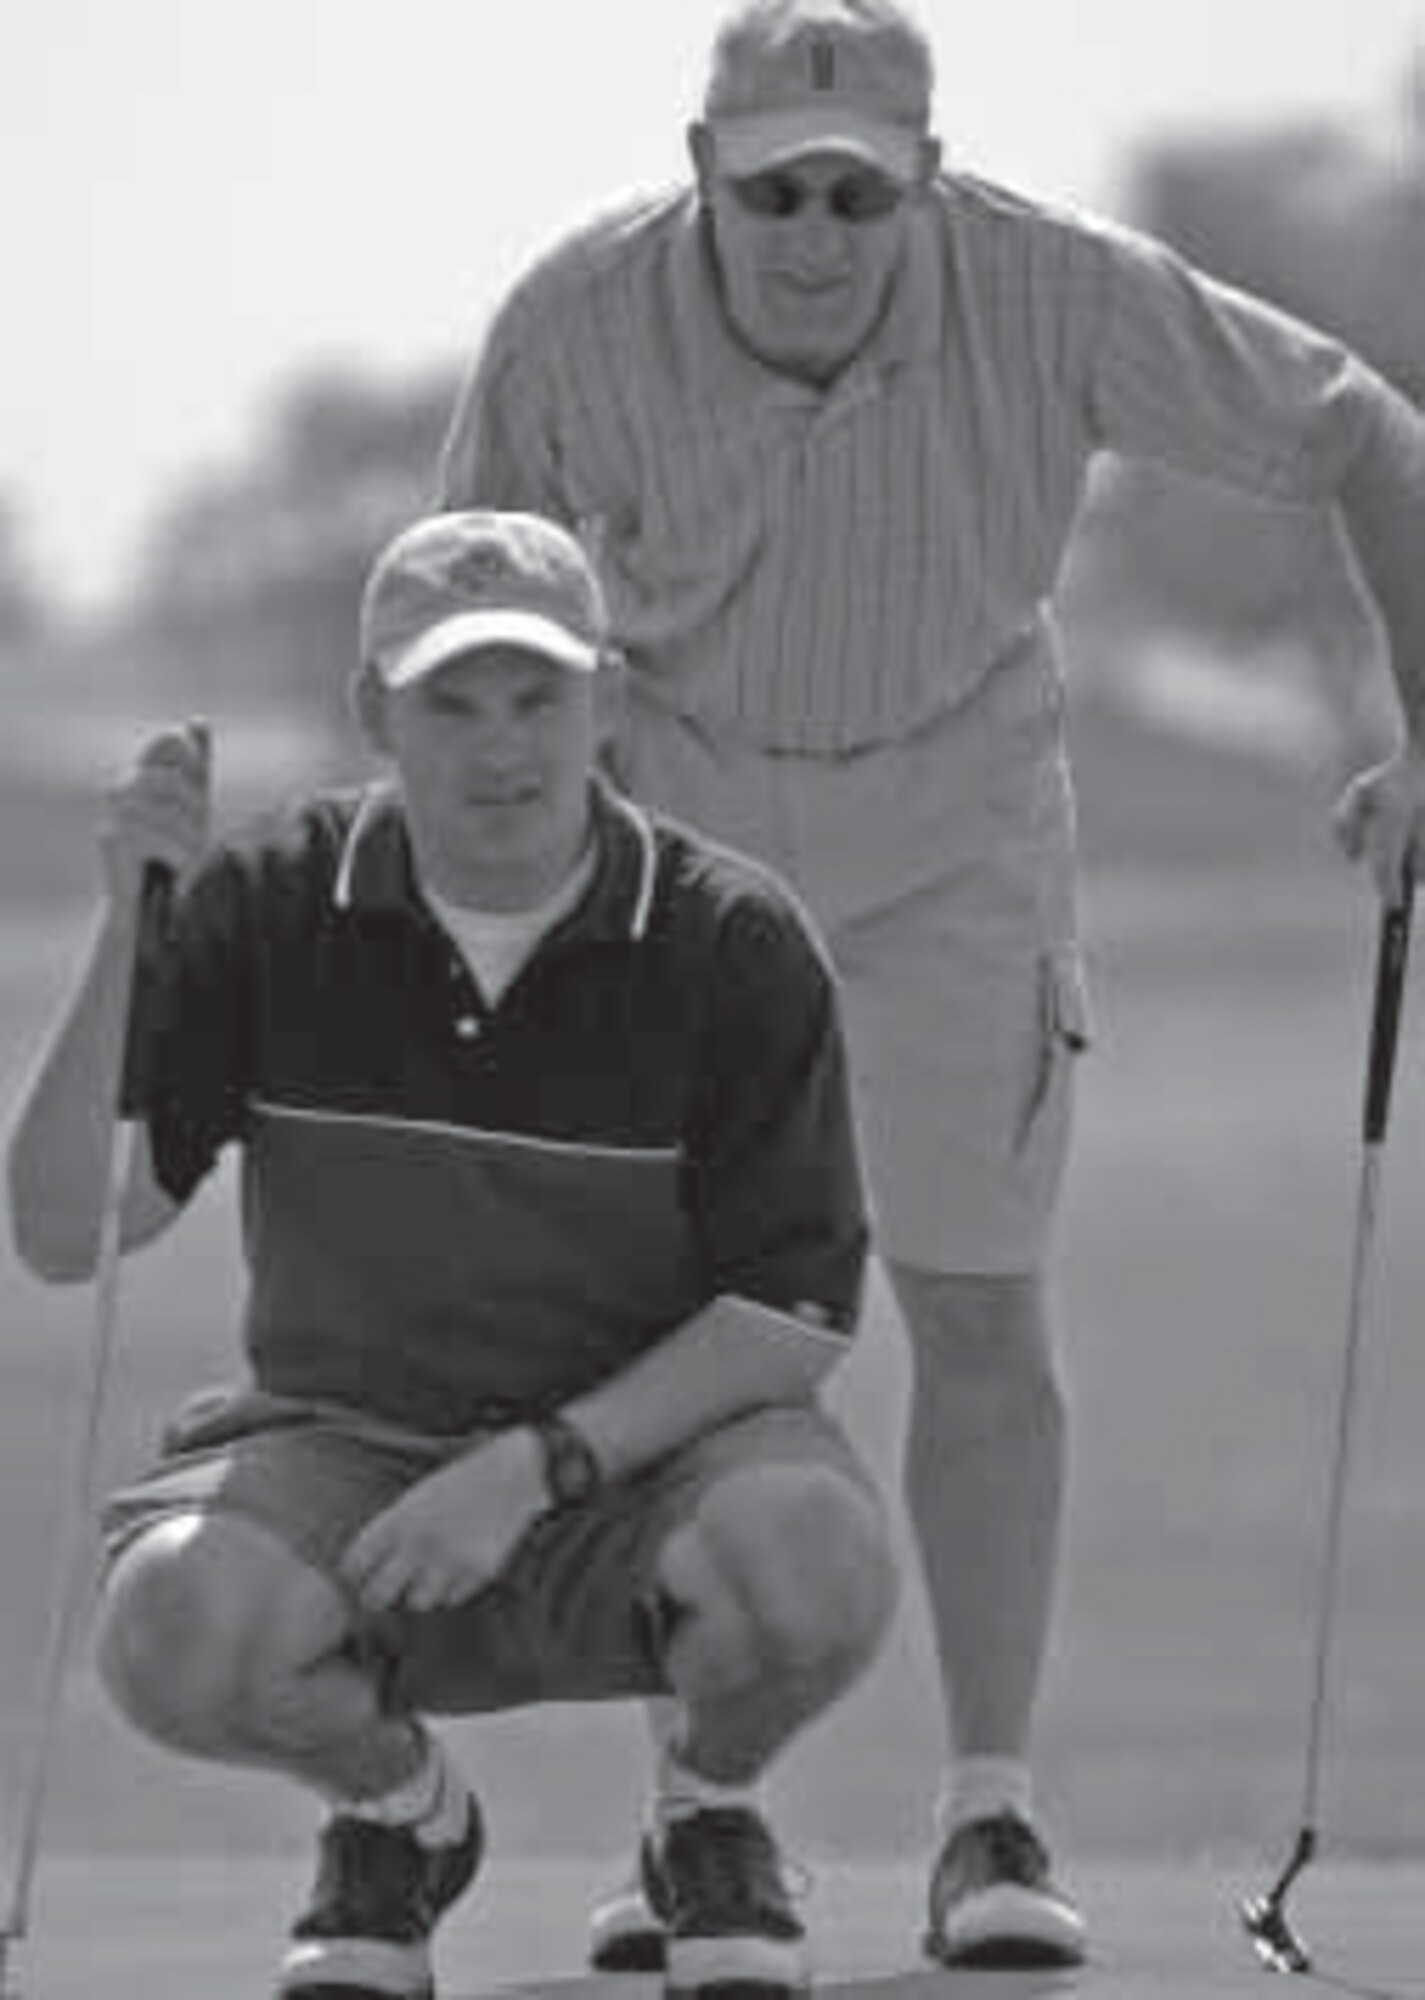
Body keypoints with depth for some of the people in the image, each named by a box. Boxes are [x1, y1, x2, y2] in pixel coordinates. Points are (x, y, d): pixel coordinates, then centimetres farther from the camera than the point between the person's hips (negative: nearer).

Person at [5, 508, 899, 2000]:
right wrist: (128, 931, -24)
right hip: (347, 1440, 1)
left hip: (644, 1445, -1)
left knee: (810, 1564, -35)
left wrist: (538, 1465, -21)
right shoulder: (269, 910, -6)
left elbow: (794, 1313, -9)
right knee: (176, 1625, -32)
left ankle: (713, 1821, 5)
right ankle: (398, 1810, 7)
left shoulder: (732, 946, -9)